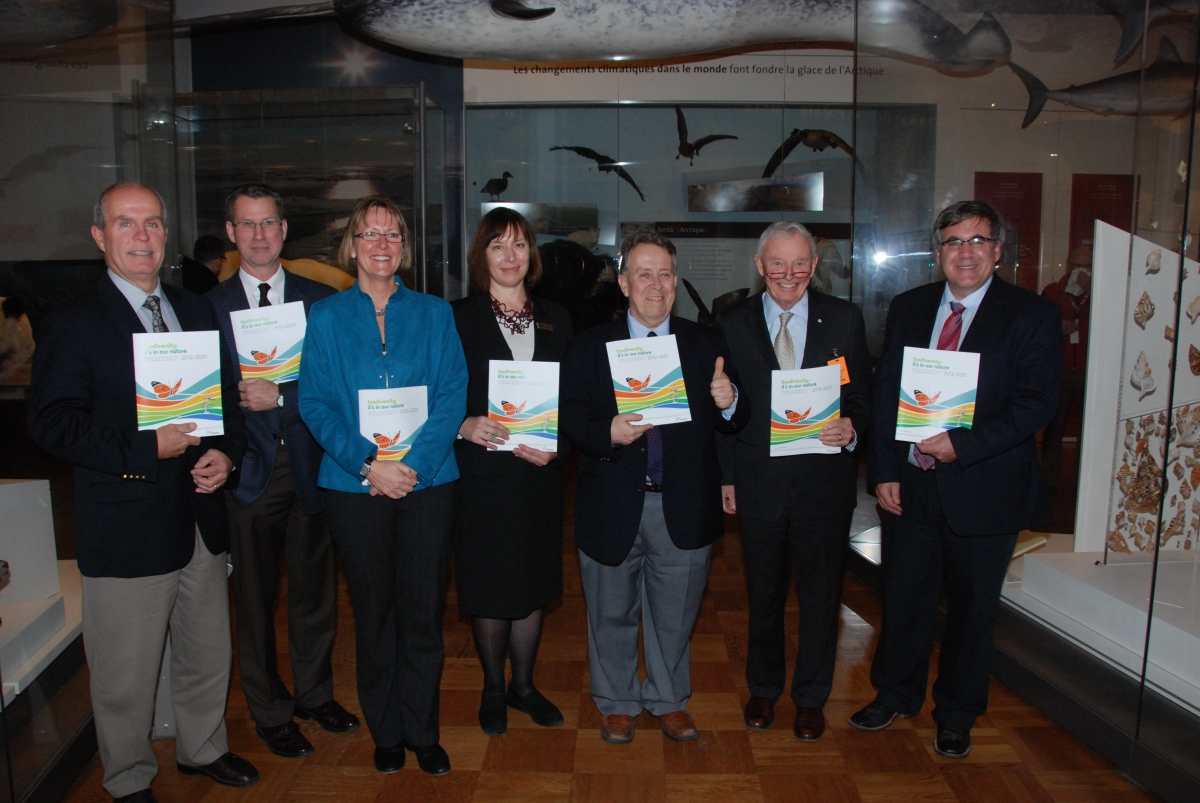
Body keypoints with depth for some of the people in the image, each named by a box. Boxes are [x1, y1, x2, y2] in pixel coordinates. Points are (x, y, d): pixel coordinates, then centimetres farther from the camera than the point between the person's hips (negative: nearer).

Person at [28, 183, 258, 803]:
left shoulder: (196, 311, 11)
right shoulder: (73, 322, -6)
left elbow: (228, 392, 15)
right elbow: (52, 424, -13)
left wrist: (226, 451, -4)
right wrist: (146, 449, -20)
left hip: (199, 519, 6)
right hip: (127, 530, -5)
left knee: (208, 655, 19)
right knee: (125, 676, 8)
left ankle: (203, 748, 42)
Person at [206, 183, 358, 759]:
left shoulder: (320, 300, 4)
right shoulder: (209, 307, 1)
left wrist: (280, 397, -16)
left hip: (309, 466, 1)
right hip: (248, 469, -1)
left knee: (315, 587, 13)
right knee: (255, 596, 9)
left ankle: (315, 694, 34)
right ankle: (269, 712, 27)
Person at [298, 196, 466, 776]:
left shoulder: (434, 314, 6)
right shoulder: (326, 317, 4)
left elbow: (452, 396, -3)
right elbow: (315, 403, -3)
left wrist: (412, 464, -15)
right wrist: (368, 464, -16)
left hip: (428, 482, 0)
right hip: (355, 485, 0)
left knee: (423, 610, 6)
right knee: (373, 612, 11)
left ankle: (422, 731, 24)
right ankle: (386, 731, 28)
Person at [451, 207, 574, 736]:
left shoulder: (555, 320, 9)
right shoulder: (458, 318, -2)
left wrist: (556, 444, -8)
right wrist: (465, 425, -21)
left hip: (539, 473, 3)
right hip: (480, 470, -3)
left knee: (533, 582, 12)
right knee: (489, 584, 6)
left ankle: (523, 685, 31)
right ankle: (493, 690, 27)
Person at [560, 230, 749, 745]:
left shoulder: (707, 345, 3)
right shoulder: (589, 347, 1)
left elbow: (730, 424, 1)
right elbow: (571, 417, -5)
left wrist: (729, 404, -22)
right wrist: (607, 433, -24)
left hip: (683, 509, 1)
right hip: (612, 506, 0)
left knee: (674, 615, 16)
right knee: (612, 614, 15)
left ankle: (669, 700, 39)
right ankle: (617, 703, 38)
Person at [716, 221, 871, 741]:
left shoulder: (844, 319, 0)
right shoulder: (732, 325, 1)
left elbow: (862, 397, 1)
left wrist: (852, 429, -20)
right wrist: (725, 476, -1)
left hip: (825, 482, 0)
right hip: (759, 483, 1)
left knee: (820, 596, 11)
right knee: (763, 595, 16)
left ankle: (811, 698, 31)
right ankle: (764, 688, 38)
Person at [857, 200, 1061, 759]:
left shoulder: (1033, 317, -5)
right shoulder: (907, 309, 6)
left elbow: (1036, 403, -13)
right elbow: (884, 394, 6)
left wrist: (963, 444, -22)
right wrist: (884, 470, -1)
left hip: (983, 489, -3)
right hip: (909, 485, 3)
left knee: (972, 607, 12)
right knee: (904, 596, 15)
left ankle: (956, 715, 33)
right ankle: (897, 695, 37)